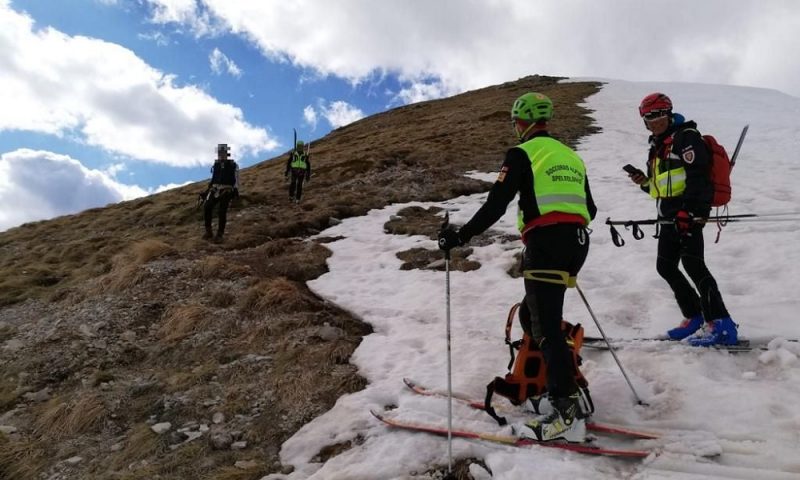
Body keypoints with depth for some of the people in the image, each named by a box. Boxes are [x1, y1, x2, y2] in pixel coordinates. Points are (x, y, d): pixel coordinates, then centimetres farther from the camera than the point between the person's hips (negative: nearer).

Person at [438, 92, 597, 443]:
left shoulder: (522, 154, 0)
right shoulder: (571, 156, 21)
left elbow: (496, 204, -9)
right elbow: (590, 209, 23)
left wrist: (461, 236, -3)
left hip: (546, 243, -8)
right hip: (578, 242, 8)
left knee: (547, 328, -5)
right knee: (533, 313, 20)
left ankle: (568, 415, -5)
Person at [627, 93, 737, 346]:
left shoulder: (686, 136, -5)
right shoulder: (658, 146, 21)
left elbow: (698, 176, -16)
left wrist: (689, 211, -25)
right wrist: (645, 181, 4)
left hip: (689, 213, -9)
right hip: (670, 215, 9)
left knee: (692, 263, -16)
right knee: (665, 266, 11)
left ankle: (720, 324, -14)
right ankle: (694, 316, 23)